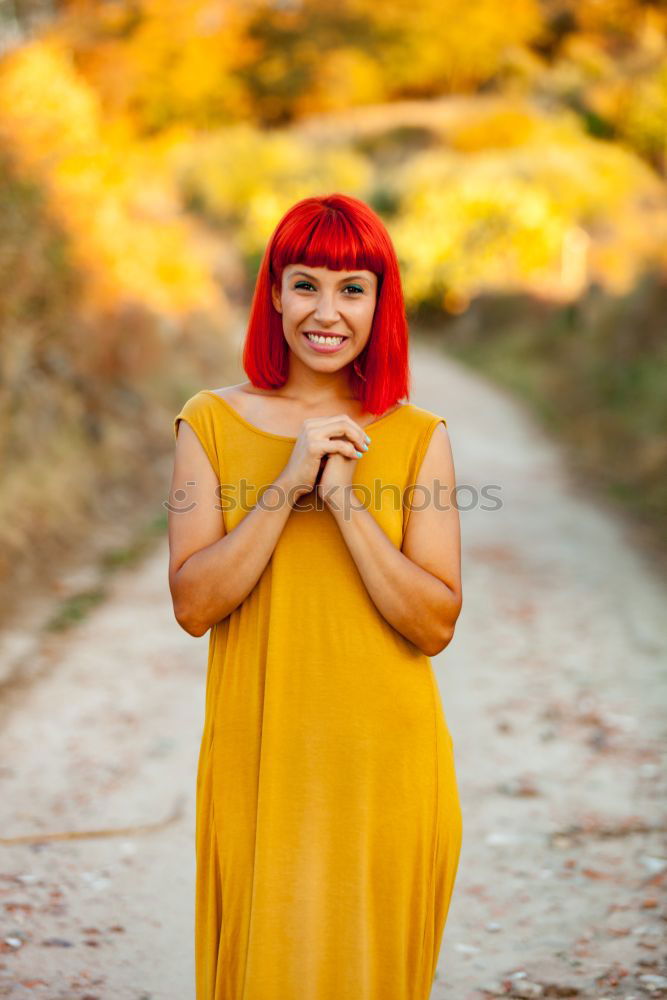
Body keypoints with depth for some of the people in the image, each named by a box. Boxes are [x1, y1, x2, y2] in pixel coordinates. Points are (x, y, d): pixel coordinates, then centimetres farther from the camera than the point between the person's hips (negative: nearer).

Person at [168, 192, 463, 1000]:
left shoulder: (418, 437, 0)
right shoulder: (212, 423, 1)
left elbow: (436, 625, -7)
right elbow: (191, 605, -7)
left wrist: (345, 501, -17)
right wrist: (288, 485, -16)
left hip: (387, 761, 0)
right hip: (257, 759, 0)